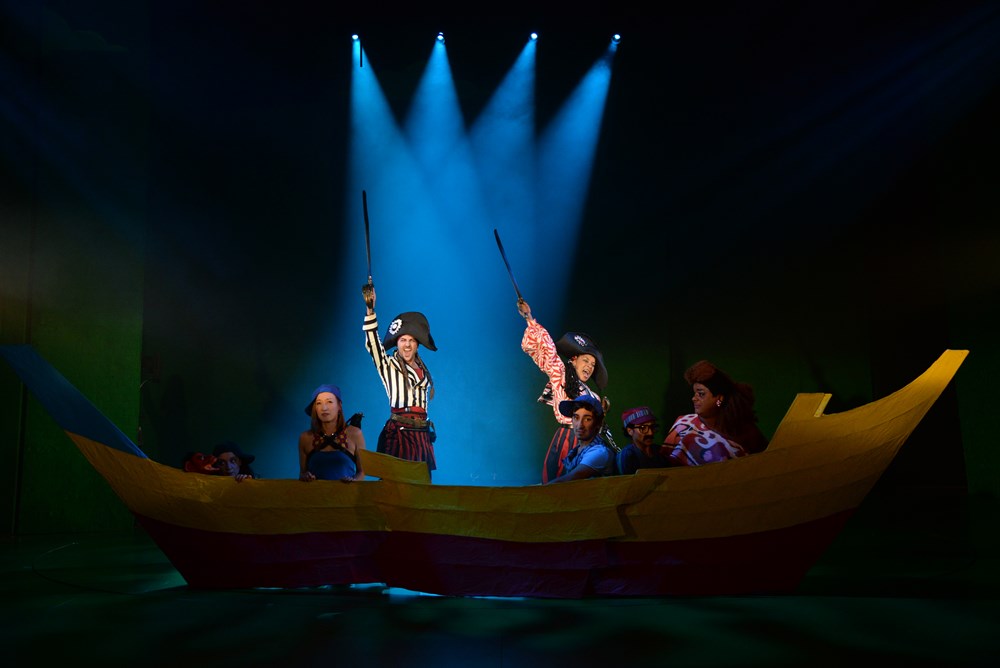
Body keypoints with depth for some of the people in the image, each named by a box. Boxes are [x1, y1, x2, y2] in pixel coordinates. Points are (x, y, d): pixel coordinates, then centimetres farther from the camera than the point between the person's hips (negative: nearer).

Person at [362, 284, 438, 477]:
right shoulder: (388, 366, 3)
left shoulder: (423, 370, 18)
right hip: (397, 433, -5)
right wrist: (370, 311, -23)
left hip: (422, 435, 5)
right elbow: (373, 343, -12)